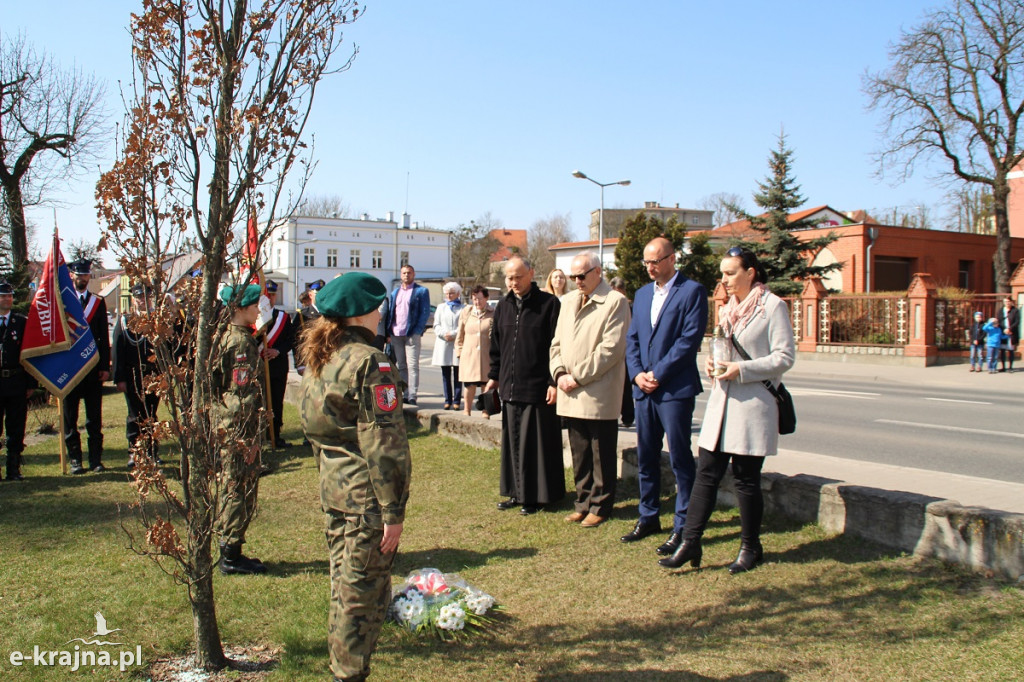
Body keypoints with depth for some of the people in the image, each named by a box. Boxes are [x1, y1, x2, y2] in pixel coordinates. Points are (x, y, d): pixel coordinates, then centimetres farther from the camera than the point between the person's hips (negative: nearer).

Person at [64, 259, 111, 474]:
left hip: (93, 367, 1)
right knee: (70, 418, 3)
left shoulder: (98, 302, 9)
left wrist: (105, 366, 1)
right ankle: (75, 460, 10)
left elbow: (104, 337, 8)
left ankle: (96, 460, 9)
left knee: (95, 417, 4)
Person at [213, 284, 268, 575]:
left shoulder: (225, 336, 12)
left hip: (223, 423, 10)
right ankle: (232, 556, 8)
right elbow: (242, 395, -20)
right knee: (241, 491, 0)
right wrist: (251, 438, -19)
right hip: (239, 430, -10)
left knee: (231, 489, 16)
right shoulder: (241, 342, -16)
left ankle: (228, 551, 25)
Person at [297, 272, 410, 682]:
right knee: (364, 594, 4)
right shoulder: (368, 362, -17)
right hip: (367, 498, -8)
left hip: (332, 492, 9)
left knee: (344, 588, 20)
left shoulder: (318, 361, 9)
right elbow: (383, 444, -20)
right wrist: (393, 511, -16)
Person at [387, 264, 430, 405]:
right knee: (401, 366, 9)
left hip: (412, 334, -5)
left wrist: (417, 331, -14)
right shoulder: (395, 292, 18)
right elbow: (391, 311, 17)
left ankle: (412, 396, -7)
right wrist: (389, 331, 4)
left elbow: (425, 312, -4)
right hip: (396, 334, 5)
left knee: (412, 366, -6)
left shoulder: (421, 291, 2)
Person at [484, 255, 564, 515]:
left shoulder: (548, 304, -6)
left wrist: (554, 382, -13)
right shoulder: (503, 306, 12)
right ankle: (517, 492, 23)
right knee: (512, 442, 11)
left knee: (537, 443, 1)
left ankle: (537, 495, 14)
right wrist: (494, 376, 15)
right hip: (510, 387, 6)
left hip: (538, 388, -6)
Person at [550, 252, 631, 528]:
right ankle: (584, 503, 26)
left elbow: (611, 349, -15)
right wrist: (560, 372, -2)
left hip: (599, 395, -6)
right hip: (571, 394, 6)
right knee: (579, 454, 14)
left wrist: (578, 376, -14)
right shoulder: (568, 301, 14)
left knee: (602, 456, 5)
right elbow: (557, 342, 15)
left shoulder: (615, 302, -7)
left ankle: (600, 506, 16)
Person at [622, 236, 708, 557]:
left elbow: (690, 339, -14)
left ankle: (683, 527, 9)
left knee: (680, 459, 0)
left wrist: (658, 374, -14)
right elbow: (632, 339, 13)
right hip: (644, 389, 7)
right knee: (645, 458, 13)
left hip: (675, 389, -6)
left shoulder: (692, 291, -6)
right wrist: (637, 374, -3)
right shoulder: (642, 293, 15)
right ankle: (648, 517, 27)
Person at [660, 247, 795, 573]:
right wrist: (712, 364, 4)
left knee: (746, 479, 3)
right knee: (706, 473, 4)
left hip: (753, 405, -6)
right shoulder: (726, 309, 16)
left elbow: (785, 357, -11)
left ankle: (750, 547, 20)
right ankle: (690, 543, 7)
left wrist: (742, 370, -19)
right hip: (722, 401, 7)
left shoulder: (772, 306, -7)